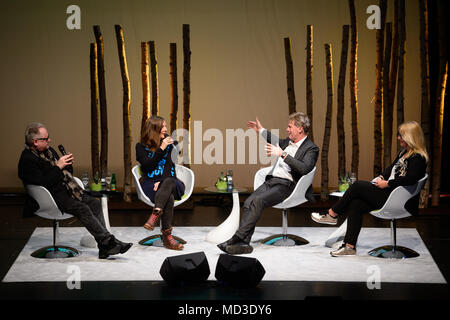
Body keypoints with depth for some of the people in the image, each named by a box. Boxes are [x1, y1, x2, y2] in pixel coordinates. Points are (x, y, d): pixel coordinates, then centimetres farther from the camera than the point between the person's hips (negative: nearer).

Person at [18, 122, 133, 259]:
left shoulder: (49, 151, 17)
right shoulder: (27, 159, -11)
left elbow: (68, 173, 26)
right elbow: (43, 183, -22)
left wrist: (67, 164, 3)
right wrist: (58, 167, -16)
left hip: (65, 190, 9)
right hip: (53, 196, -9)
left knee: (95, 203, -11)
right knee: (82, 208, -27)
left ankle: (104, 247, -18)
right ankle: (108, 241, -26)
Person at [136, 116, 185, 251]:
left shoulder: (169, 142, 16)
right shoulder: (141, 146, 10)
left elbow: (170, 165, 5)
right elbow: (147, 165, -5)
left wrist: (161, 181, -12)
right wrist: (161, 149, -11)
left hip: (169, 180, 2)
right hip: (150, 183, -2)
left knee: (168, 182, -38)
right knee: (168, 197, -35)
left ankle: (155, 215, -54)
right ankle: (167, 237, -42)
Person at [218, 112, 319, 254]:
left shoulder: (311, 148, -4)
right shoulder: (289, 141, 21)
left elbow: (304, 168, -23)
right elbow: (278, 142, 46)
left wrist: (282, 154, -23)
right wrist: (261, 130, 49)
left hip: (286, 185, -7)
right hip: (271, 180, 8)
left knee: (257, 201, -30)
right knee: (248, 202, -18)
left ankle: (237, 238, -30)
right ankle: (244, 243, -24)